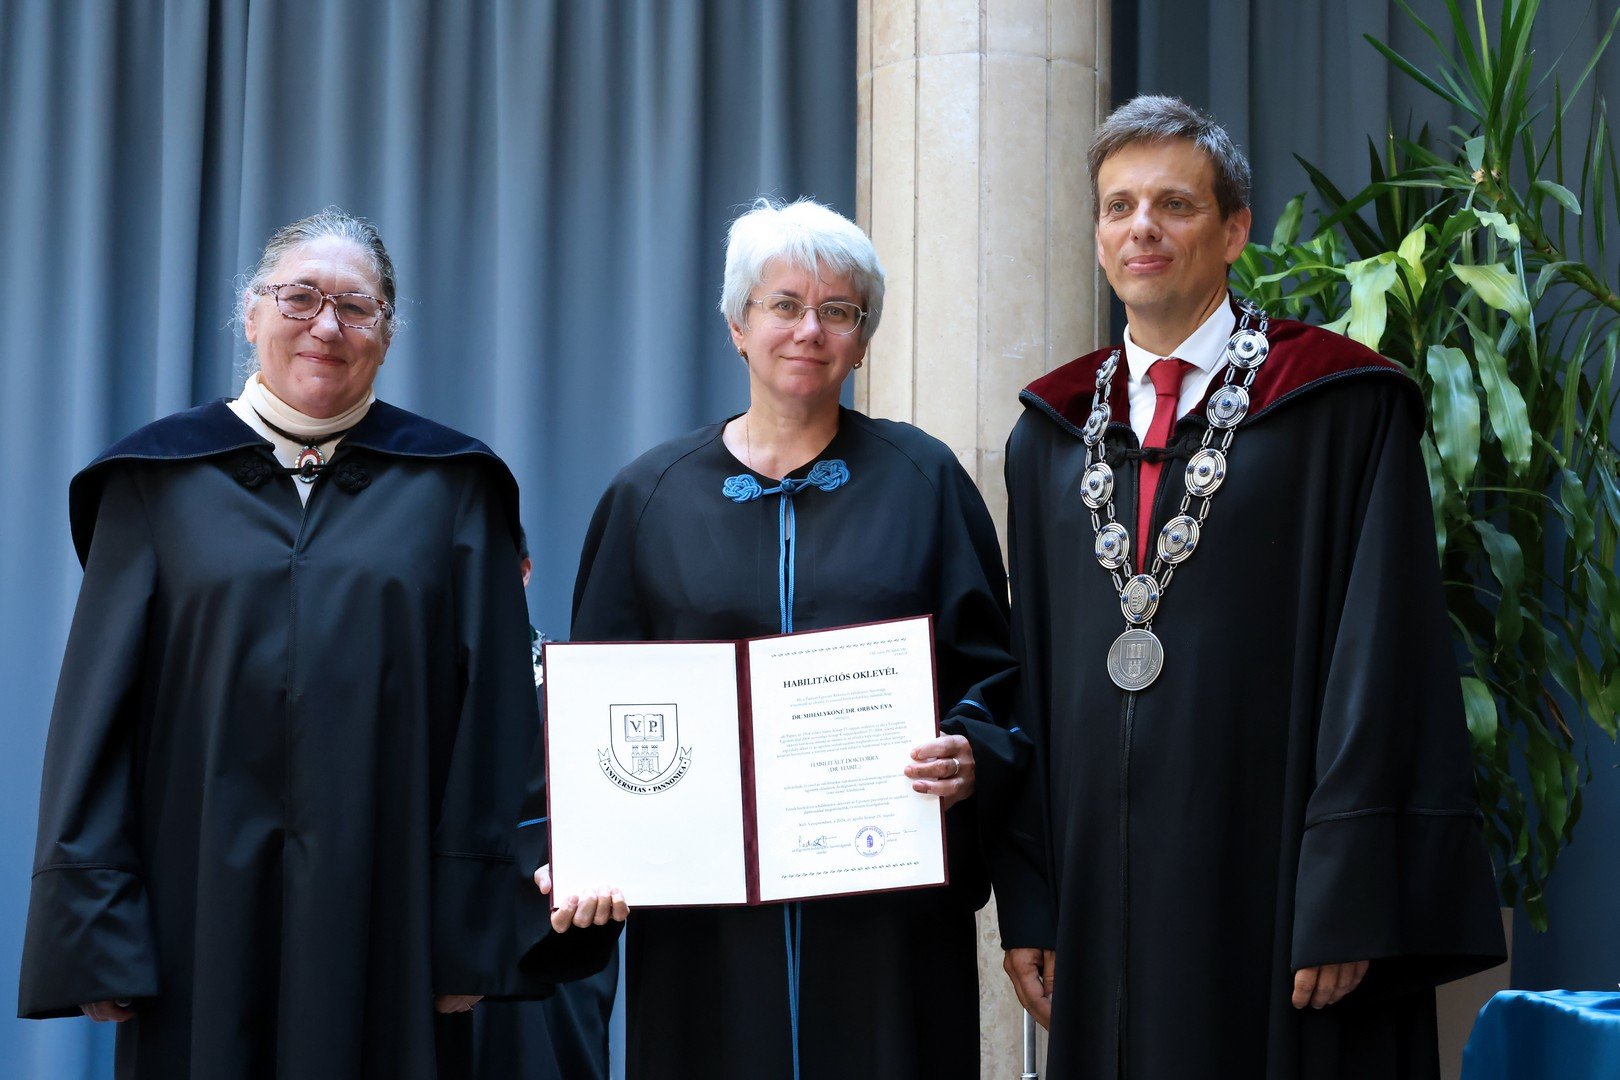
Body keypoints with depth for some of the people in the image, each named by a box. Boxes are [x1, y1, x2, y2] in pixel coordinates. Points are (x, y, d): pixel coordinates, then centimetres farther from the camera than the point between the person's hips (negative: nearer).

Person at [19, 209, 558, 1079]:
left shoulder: (449, 487, 5)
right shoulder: (161, 479, 6)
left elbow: (491, 714, 1)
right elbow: (98, 709, 4)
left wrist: (474, 932, -5)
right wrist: (91, 927, -4)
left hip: (388, 907, 0)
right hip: (204, 912, 0)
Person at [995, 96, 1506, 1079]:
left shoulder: (1340, 411, -3)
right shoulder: (1053, 435, 12)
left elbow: (1381, 664, -9)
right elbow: (1031, 671, 12)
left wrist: (1347, 906, -16)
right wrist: (1028, 904, 4)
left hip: (1268, 880, -4)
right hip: (1104, 902, 4)